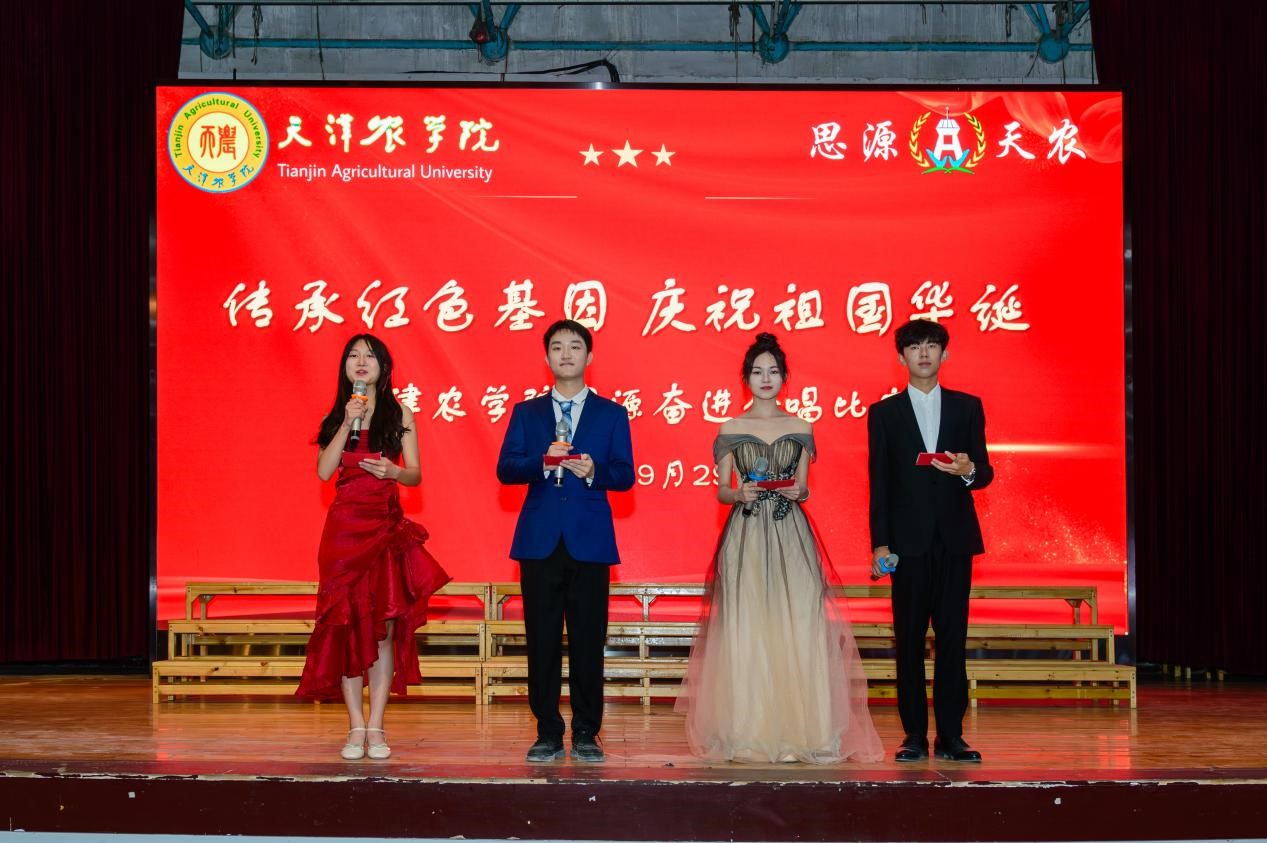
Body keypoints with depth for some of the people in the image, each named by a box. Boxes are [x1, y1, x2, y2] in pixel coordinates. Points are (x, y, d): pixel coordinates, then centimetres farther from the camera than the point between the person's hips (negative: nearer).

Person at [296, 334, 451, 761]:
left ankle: (376, 728, 0)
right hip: (344, 526, 1)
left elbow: (415, 473, 2)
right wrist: (347, 424, -8)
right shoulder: (335, 416, 11)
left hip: (387, 525, -1)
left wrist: (392, 471, -19)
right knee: (346, 625, -2)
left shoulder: (399, 414, 7)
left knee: (384, 625, -4)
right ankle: (356, 728, 3)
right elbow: (324, 470, -2)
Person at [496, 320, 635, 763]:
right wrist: (542, 463, -17)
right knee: (542, 640, 1)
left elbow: (625, 475, 2)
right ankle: (548, 733, 8)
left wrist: (594, 471, -18)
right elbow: (505, 469, 1)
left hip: (589, 540, -1)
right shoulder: (526, 412, 12)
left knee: (588, 640, -1)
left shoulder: (611, 414, 10)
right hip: (539, 540, 1)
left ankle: (586, 734, 7)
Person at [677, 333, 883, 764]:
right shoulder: (730, 429, 8)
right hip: (746, 538, -1)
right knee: (745, 629, -6)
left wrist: (797, 492, -10)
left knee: (798, 627, -6)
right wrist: (739, 494, -14)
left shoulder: (800, 429, 11)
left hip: (790, 538, 1)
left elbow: (804, 488, 12)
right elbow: (721, 491, 7)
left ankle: (798, 728, 0)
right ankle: (748, 732, 0)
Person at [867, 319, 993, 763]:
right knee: (910, 639, 1)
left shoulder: (967, 407, 10)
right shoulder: (884, 413, 8)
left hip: (954, 538, 1)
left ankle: (950, 735, 4)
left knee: (953, 638, 0)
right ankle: (915, 735, 6)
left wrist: (968, 470, -17)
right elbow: (878, 482, 4)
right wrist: (880, 543, -3)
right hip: (908, 540, -1)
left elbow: (984, 472, 7)